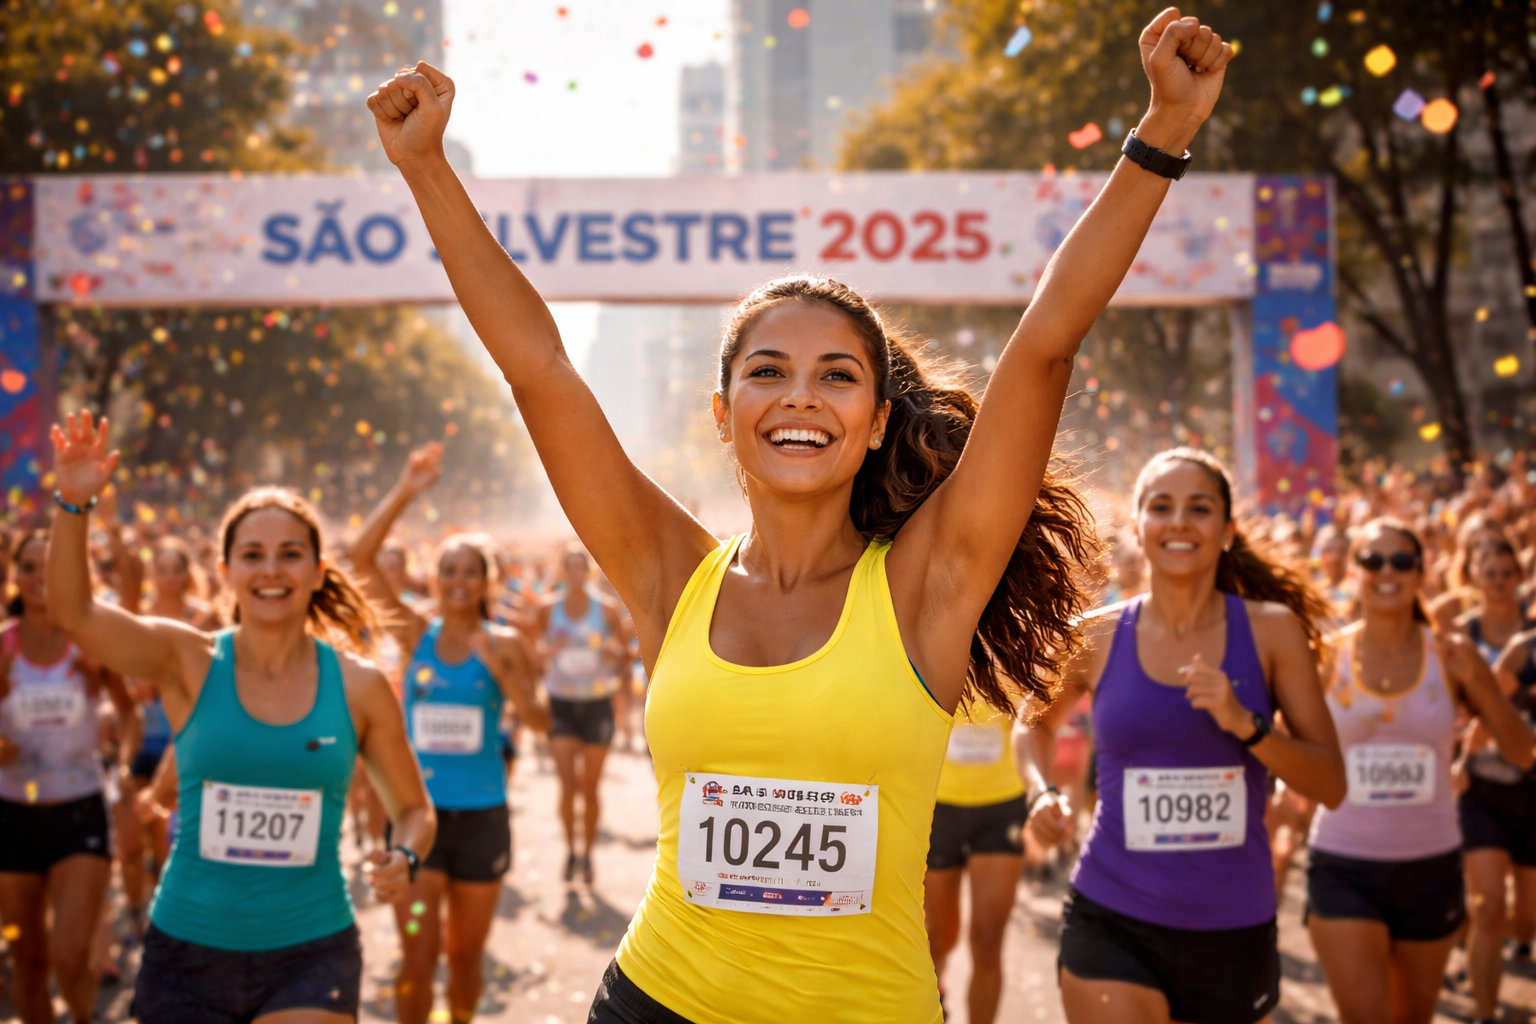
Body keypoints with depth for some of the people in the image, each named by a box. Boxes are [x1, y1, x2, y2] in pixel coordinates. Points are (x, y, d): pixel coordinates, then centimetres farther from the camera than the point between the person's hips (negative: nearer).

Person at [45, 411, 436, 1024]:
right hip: (186, 951, 1)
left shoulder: (358, 687, -1)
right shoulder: (189, 663, -2)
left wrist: (404, 859, -11)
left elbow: (414, 808, 11)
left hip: (310, 953, -1)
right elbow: (72, 611, -18)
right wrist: (74, 503, -32)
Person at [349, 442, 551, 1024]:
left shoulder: (503, 643, -2)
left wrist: (501, 670, -27)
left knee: (466, 953, 14)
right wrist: (405, 491, -18)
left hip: (481, 815, 0)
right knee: (418, 957, -6)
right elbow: (362, 559, -10)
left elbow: (540, 721, -12)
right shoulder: (416, 635, 0)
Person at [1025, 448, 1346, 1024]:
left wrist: (1247, 724, -18)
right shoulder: (1097, 637, 0)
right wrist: (1043, 794, 2)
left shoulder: (1270, 631, -1)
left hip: (1234, 932, 1)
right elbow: (1036, 720, 20)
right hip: (1112, 926, -1)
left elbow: (1331, 785, -3)